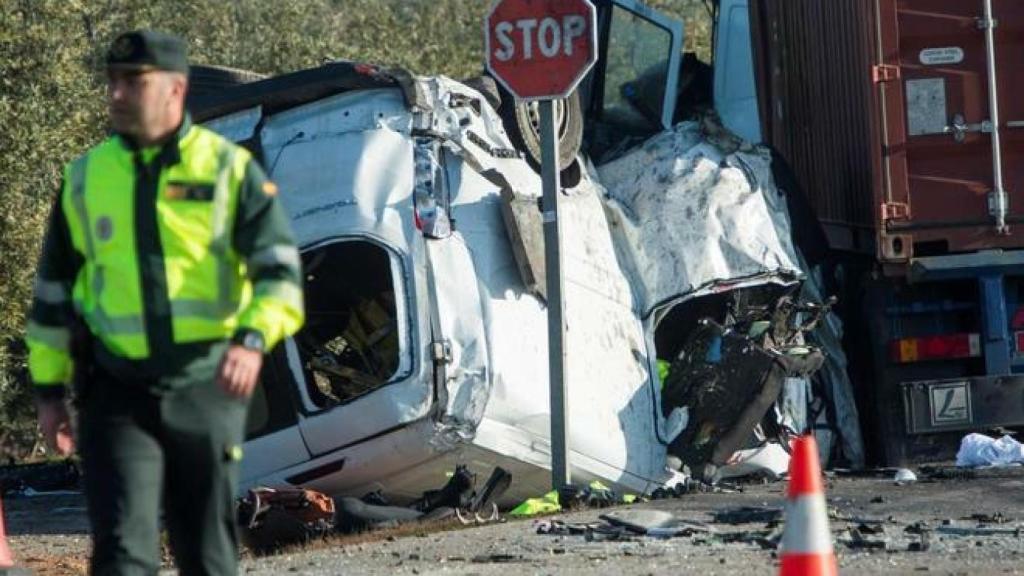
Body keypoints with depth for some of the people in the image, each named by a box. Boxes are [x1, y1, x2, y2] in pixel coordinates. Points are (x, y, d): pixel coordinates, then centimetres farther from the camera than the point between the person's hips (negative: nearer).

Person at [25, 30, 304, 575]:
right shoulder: (85, 177, 7)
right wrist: (48, 388, 12)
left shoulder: (229, 169, -1)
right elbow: (54, 286, 15)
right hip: (118, 391, 1)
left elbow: (280, 271, -7)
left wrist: (253, 340, -26)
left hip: (207, 387, -1)